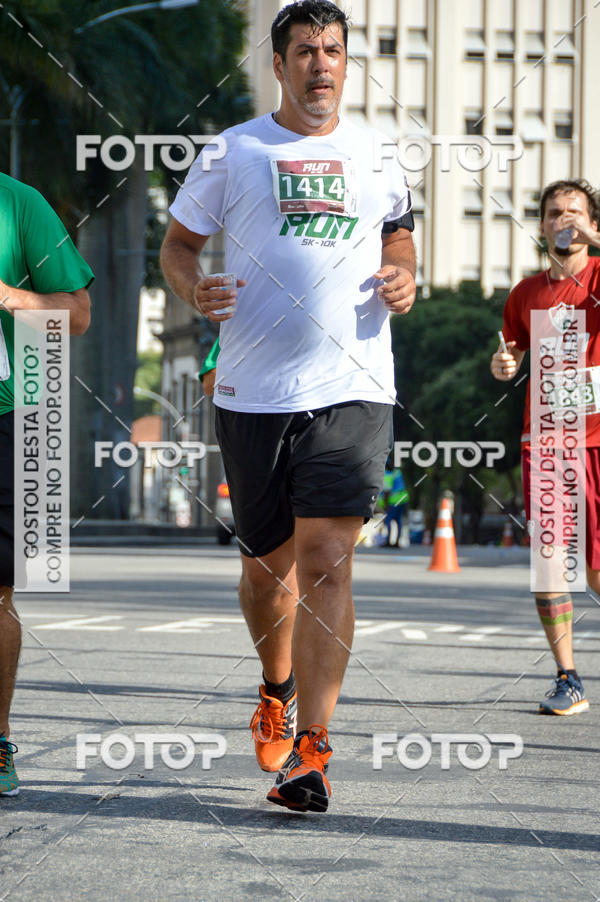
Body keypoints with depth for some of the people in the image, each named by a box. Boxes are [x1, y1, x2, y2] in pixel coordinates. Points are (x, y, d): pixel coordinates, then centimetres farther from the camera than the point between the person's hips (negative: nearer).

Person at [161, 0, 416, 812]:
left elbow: (398, 228, 27)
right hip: (253, 391, 0)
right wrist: (194, 288, -9)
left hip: (352, 388, 0)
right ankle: (278, 690, 40)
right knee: (267, 562, 10)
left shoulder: (375, 154, 11)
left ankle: (311, 751, -12)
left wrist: (404, 277, 6)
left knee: (326, 559, -12)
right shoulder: (234, 151, 5)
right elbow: (177, 242, 12)